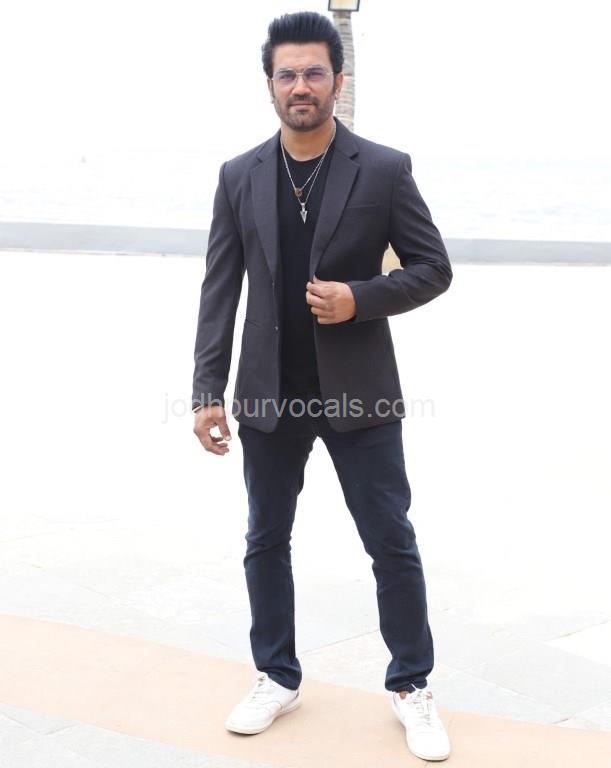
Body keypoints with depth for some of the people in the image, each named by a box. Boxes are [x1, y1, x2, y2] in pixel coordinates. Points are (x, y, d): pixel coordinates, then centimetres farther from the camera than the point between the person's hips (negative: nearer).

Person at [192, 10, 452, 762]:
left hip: (359, 390, -2)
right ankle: (277, 678, 30)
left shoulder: (384, 170, -5)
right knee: (266, 541, 13)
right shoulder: (239, 177, 3)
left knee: (392, 543, 4)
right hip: (270, 392, 3)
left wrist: (361, 298, -18)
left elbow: (433, 268, -1)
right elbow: (219, 290, 1)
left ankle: (411, 687, 21)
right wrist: (208, 391, -4)